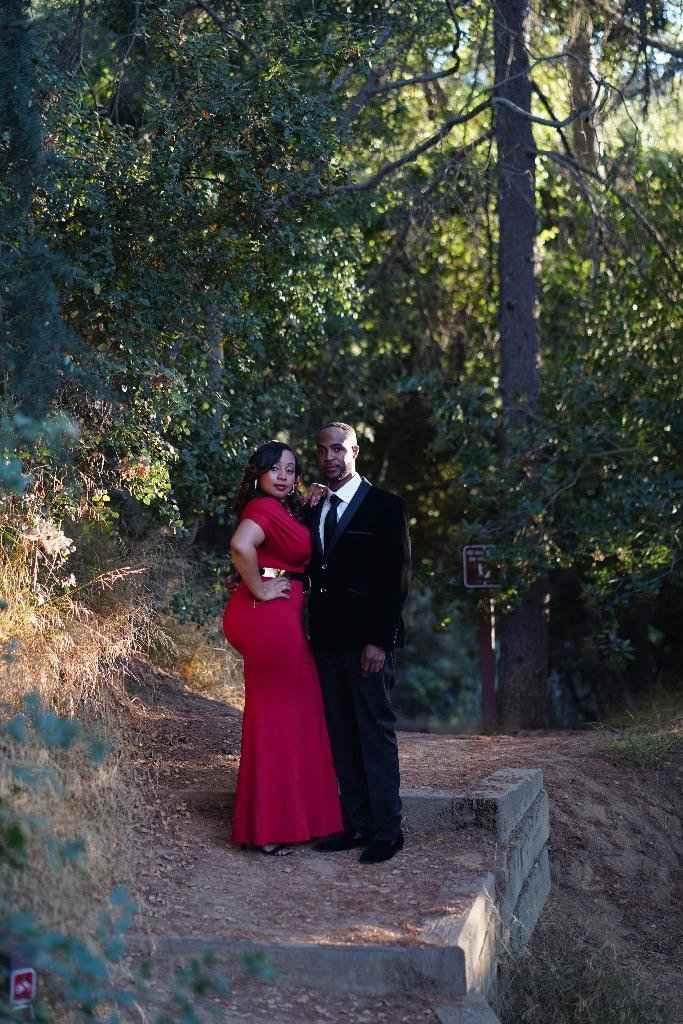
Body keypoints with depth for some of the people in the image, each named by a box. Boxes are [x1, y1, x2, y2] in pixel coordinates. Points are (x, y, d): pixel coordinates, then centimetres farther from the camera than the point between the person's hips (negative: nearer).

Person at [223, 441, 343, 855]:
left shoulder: (285, 510, 17)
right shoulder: (264, 508, -15)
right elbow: (241, 546, -32)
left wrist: (309, 508, 9)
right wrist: (260, 590, -20)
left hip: (284, 617, 10)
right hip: (271, 616, -10)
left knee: (284, 714, 16)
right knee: (277, 714, -5)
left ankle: (277, 817, 24)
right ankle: (271, 826, 0)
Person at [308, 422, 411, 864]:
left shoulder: (385, 506, -3)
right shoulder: (316, 510, 16)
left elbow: (397, 577, -8)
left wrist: (380, 641, -15)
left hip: (367, 641, -6)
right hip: (327, 641, 6)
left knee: (376, 734, -5)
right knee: (342, 737, 8)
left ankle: (387, 830, -1)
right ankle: (356, 824, 13)